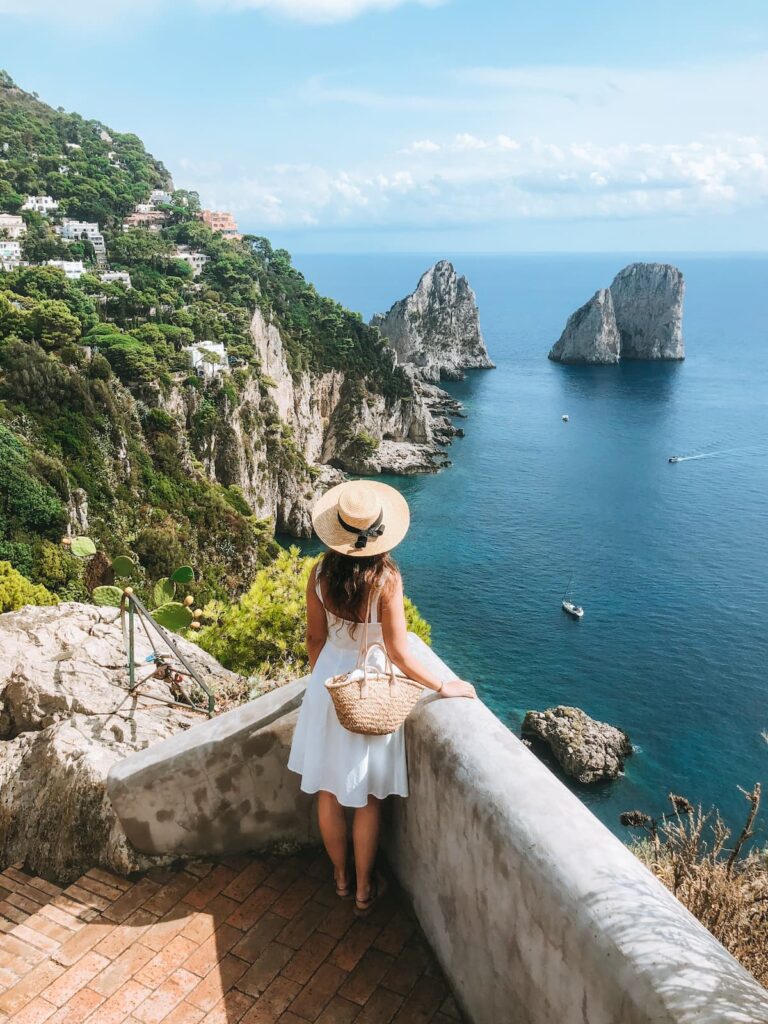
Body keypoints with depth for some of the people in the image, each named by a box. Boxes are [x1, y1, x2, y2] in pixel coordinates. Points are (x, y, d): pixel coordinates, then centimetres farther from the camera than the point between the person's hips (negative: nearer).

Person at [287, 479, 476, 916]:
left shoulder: (321, 575, -11)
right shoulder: (386, 579, -23)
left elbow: (315, 639, 0)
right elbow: (400, 654, -21)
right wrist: (445, 687, -9)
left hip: (328, 681, 4)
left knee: (328, 789, 18)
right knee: (368, 796, 14)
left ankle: (341, 877, 37)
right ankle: (364, 889, 30)